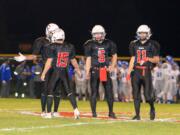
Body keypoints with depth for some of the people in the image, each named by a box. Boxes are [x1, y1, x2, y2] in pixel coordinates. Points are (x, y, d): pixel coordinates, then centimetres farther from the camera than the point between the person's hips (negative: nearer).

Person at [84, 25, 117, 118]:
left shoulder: (109, 44, 6)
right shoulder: (90, 45, -2)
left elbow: (114, 55, 19)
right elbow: (88, 59, -2)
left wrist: (112, 66, 5)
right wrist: (87, 71, -10)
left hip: (105, 70, 3)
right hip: (95, 70, -3)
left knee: (109, 92, 3)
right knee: (94, 92, 1)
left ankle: (111, 112, 14)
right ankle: (94, 113, 7)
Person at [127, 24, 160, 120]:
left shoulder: (152, 45, 1)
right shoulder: (134, 45, 11)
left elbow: (157, 60, 3)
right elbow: (132, 59, 12)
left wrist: (148, 59, -16)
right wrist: (129, 73, 5)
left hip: (146, 72, -3)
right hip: (136, 72, 3)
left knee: (148, 95, -7)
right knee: (136, 94, 2)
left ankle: (152, 108, 23)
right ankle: (137, 115, 9)